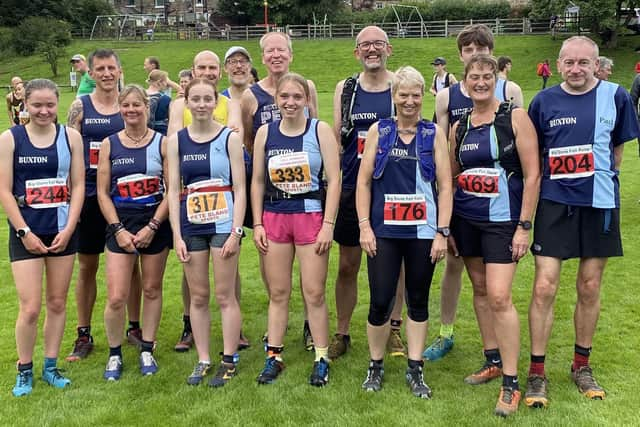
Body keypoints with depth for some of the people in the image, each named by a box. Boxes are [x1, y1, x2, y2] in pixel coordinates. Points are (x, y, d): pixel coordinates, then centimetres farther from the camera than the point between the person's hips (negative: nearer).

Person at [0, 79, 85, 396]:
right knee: (30, 308, -4)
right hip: (26, 233, -2)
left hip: (63, 231, 2)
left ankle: (51, 366, 24)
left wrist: (68, 229, -7)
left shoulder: (70, 137, 1)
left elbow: (78, 186, 1)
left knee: (57, 303, 10)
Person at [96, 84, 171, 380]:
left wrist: (152, 226, -11)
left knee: (152, 290, 9)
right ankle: (114, 354, 17)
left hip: (155, 224, 0)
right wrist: (119, 229, -8)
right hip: (121, 225, 0)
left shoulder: (162, 143, -1)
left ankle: (147, 350, 25)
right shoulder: (109, 144, 2)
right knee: (116, 298, -5)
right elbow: (102, 192, 2)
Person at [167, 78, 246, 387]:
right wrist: (177, 235, -1)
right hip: (191, 226, 3)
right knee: (198, 297, 10)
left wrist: (236, 231, -11)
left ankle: (229, 361, 15)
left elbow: (239, 189, -3)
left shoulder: (229, 138, -2)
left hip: (223, 224, -3)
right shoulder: (177, 141, 6)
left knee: (225, 295, 3)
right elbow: (173, 190, 5)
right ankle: (203, 360, 22)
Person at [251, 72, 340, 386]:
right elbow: (257, 182, 8)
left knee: (314, 293, 2)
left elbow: (334, 180, -5)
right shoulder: (265, 133, 5)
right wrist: (257, 224, 2)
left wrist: (328, 224, -10)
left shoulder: (320, 131, -2)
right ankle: (273, 357, 20)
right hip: (274, 217, 3)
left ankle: (321, 359, 15)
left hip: (311, 216, -2)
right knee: (277, 293, 10)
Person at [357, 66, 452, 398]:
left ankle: (415, 370, 23)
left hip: (423, 232, 1)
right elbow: (363, 181, 3)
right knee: (380, 302, -2)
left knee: (418, 301, 9)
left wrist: (442, 232, -4)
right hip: (384, 231, 0)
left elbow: (445, 186, 2)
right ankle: (375, 366, 20)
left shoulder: (434, 133, 3)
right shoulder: (378, 131, 3)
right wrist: (364, 226, -5)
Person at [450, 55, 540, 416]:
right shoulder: (459, 127, 8)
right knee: (481, 290, 13)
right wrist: (445, 227, 11)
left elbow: (532, 175, -9)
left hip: (503, 220, -5)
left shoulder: (515, 117, -6)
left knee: (499, 296, -11)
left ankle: (511, 383, 0)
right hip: (466, 219, 5)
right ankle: (492, 360, 29)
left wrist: (524, 226, -13)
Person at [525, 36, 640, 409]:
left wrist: (599, 179, 8)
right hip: (555, 203, -1)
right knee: (544, 287, -5)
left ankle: (582, 366, 27)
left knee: (590, 288, 10)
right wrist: (555, 180, 2)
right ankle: (537, 373, 7)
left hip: (600, 203, 1)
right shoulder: (544, 101, -1)